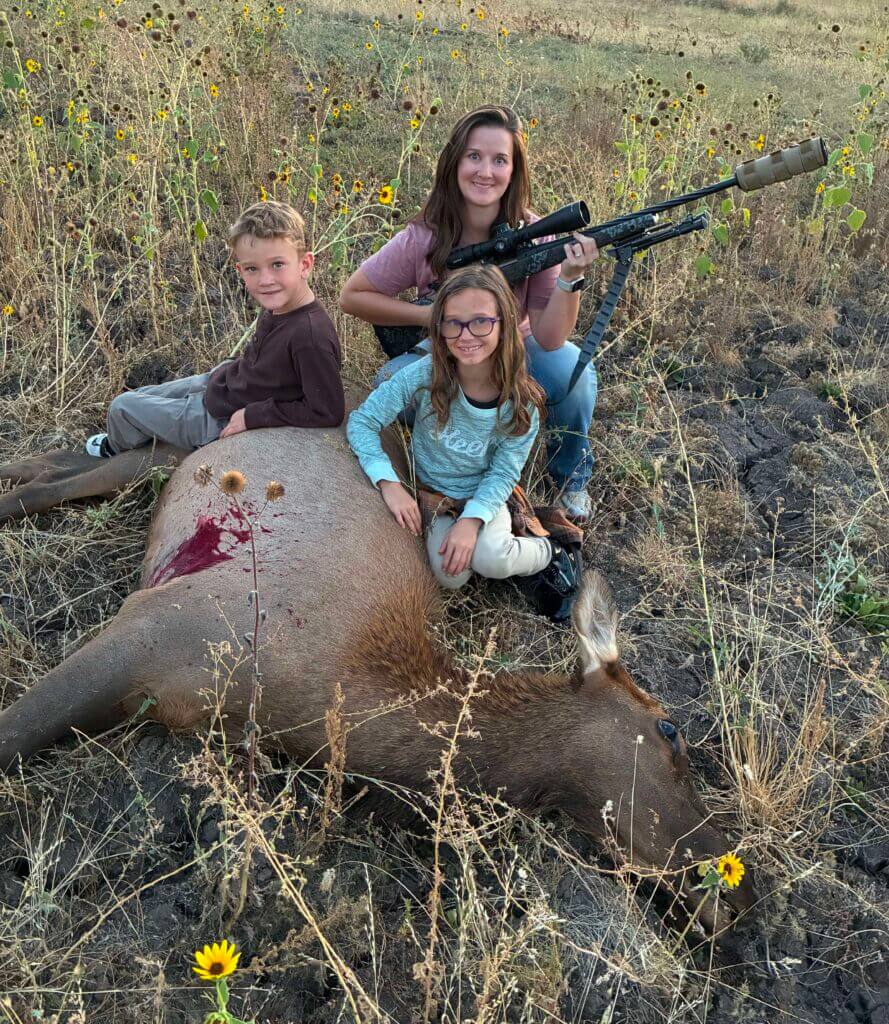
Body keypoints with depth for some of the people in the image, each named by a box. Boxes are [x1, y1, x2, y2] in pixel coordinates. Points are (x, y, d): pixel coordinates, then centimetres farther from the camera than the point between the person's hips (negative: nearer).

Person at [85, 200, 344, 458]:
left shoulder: (310, 335, -37)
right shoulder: (279, 306, -11)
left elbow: (327, 412, -34)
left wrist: (252, 416, -28)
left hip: (220, 421, -7)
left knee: (121, 407, 9)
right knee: (137, 396, 26)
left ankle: (116, 447, 44)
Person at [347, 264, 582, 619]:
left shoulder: (521, 399, -18)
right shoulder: (424, 375, -22)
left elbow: (503, 473, -12)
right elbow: (362, 421, -17)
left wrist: (472, 520, -27)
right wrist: (389, 483, -28)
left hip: (485, 498, 0)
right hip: (433, 497, 0)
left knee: (490, 559, -30)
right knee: (450, 575, -25)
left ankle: (550, 553, 2)